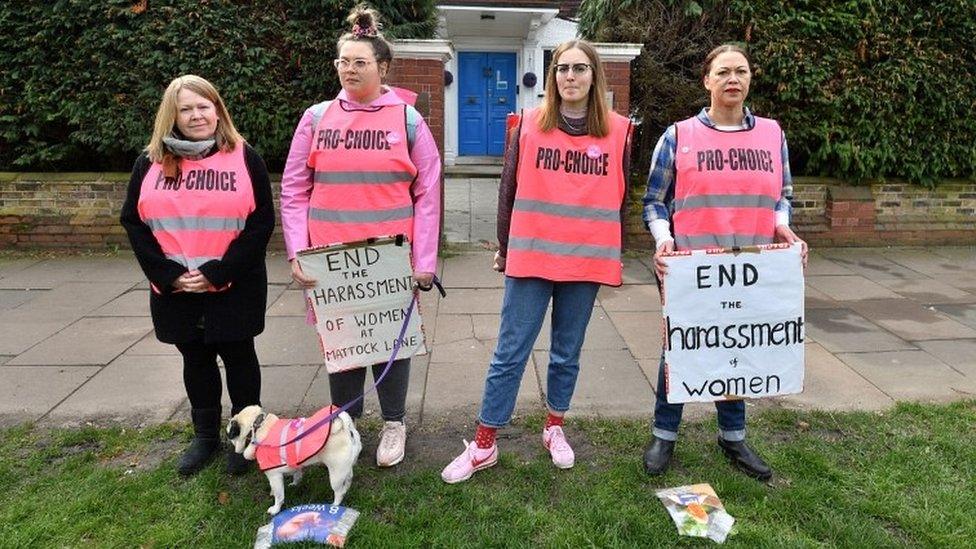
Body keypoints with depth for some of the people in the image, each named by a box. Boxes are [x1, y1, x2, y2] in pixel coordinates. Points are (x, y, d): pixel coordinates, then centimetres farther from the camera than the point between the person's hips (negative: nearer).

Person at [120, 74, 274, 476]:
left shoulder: (244, 158, -4)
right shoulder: (150, 163, 4)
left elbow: (262, 221, -9)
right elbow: (134, 222, 4)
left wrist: (218, 273, -15)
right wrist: (167, 275, -8)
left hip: (234, 286, -3)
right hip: (174, 289, 3)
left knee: (237, 355, 8)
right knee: (195, 358, 14)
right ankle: (205, 435, 30)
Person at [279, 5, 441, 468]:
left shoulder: (407, 120, 0)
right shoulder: (316, 118, 4)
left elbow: (427, 195, -1)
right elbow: (294, 190, 5)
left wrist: (424, 261, -5)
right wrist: (297, 252, -4)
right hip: (330, 259, 2)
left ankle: (394, 425, 28)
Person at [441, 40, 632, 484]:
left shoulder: (617, 130, 2)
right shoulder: (529, 124, 0)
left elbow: (620, 196, 9)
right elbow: (509, 190, 5)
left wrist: (611, 255, 11)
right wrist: (504, 248, 8)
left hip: (586, 261, 1)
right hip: (531, 258, -1)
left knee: (567, 353, 14)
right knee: (510, 353, 4)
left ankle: (554, 429, 35)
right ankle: (483, 445, 15)